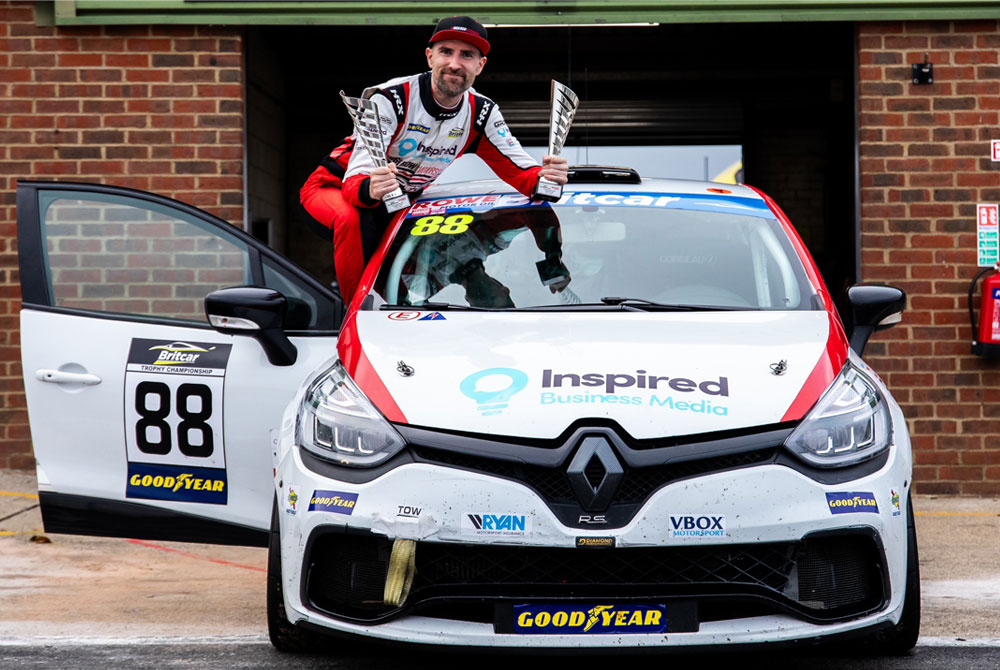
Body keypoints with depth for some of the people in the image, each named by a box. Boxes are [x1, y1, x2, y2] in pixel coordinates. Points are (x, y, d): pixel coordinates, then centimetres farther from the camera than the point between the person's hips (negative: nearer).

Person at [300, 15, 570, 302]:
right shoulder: (391, 99, -27)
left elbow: (520, 173, -10)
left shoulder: (481, 113, -10)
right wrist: (370, 190, -60)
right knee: (353, 220, -39)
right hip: (336, 189, -5)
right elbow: (355, 180, -34)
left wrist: (543, 177, -35)